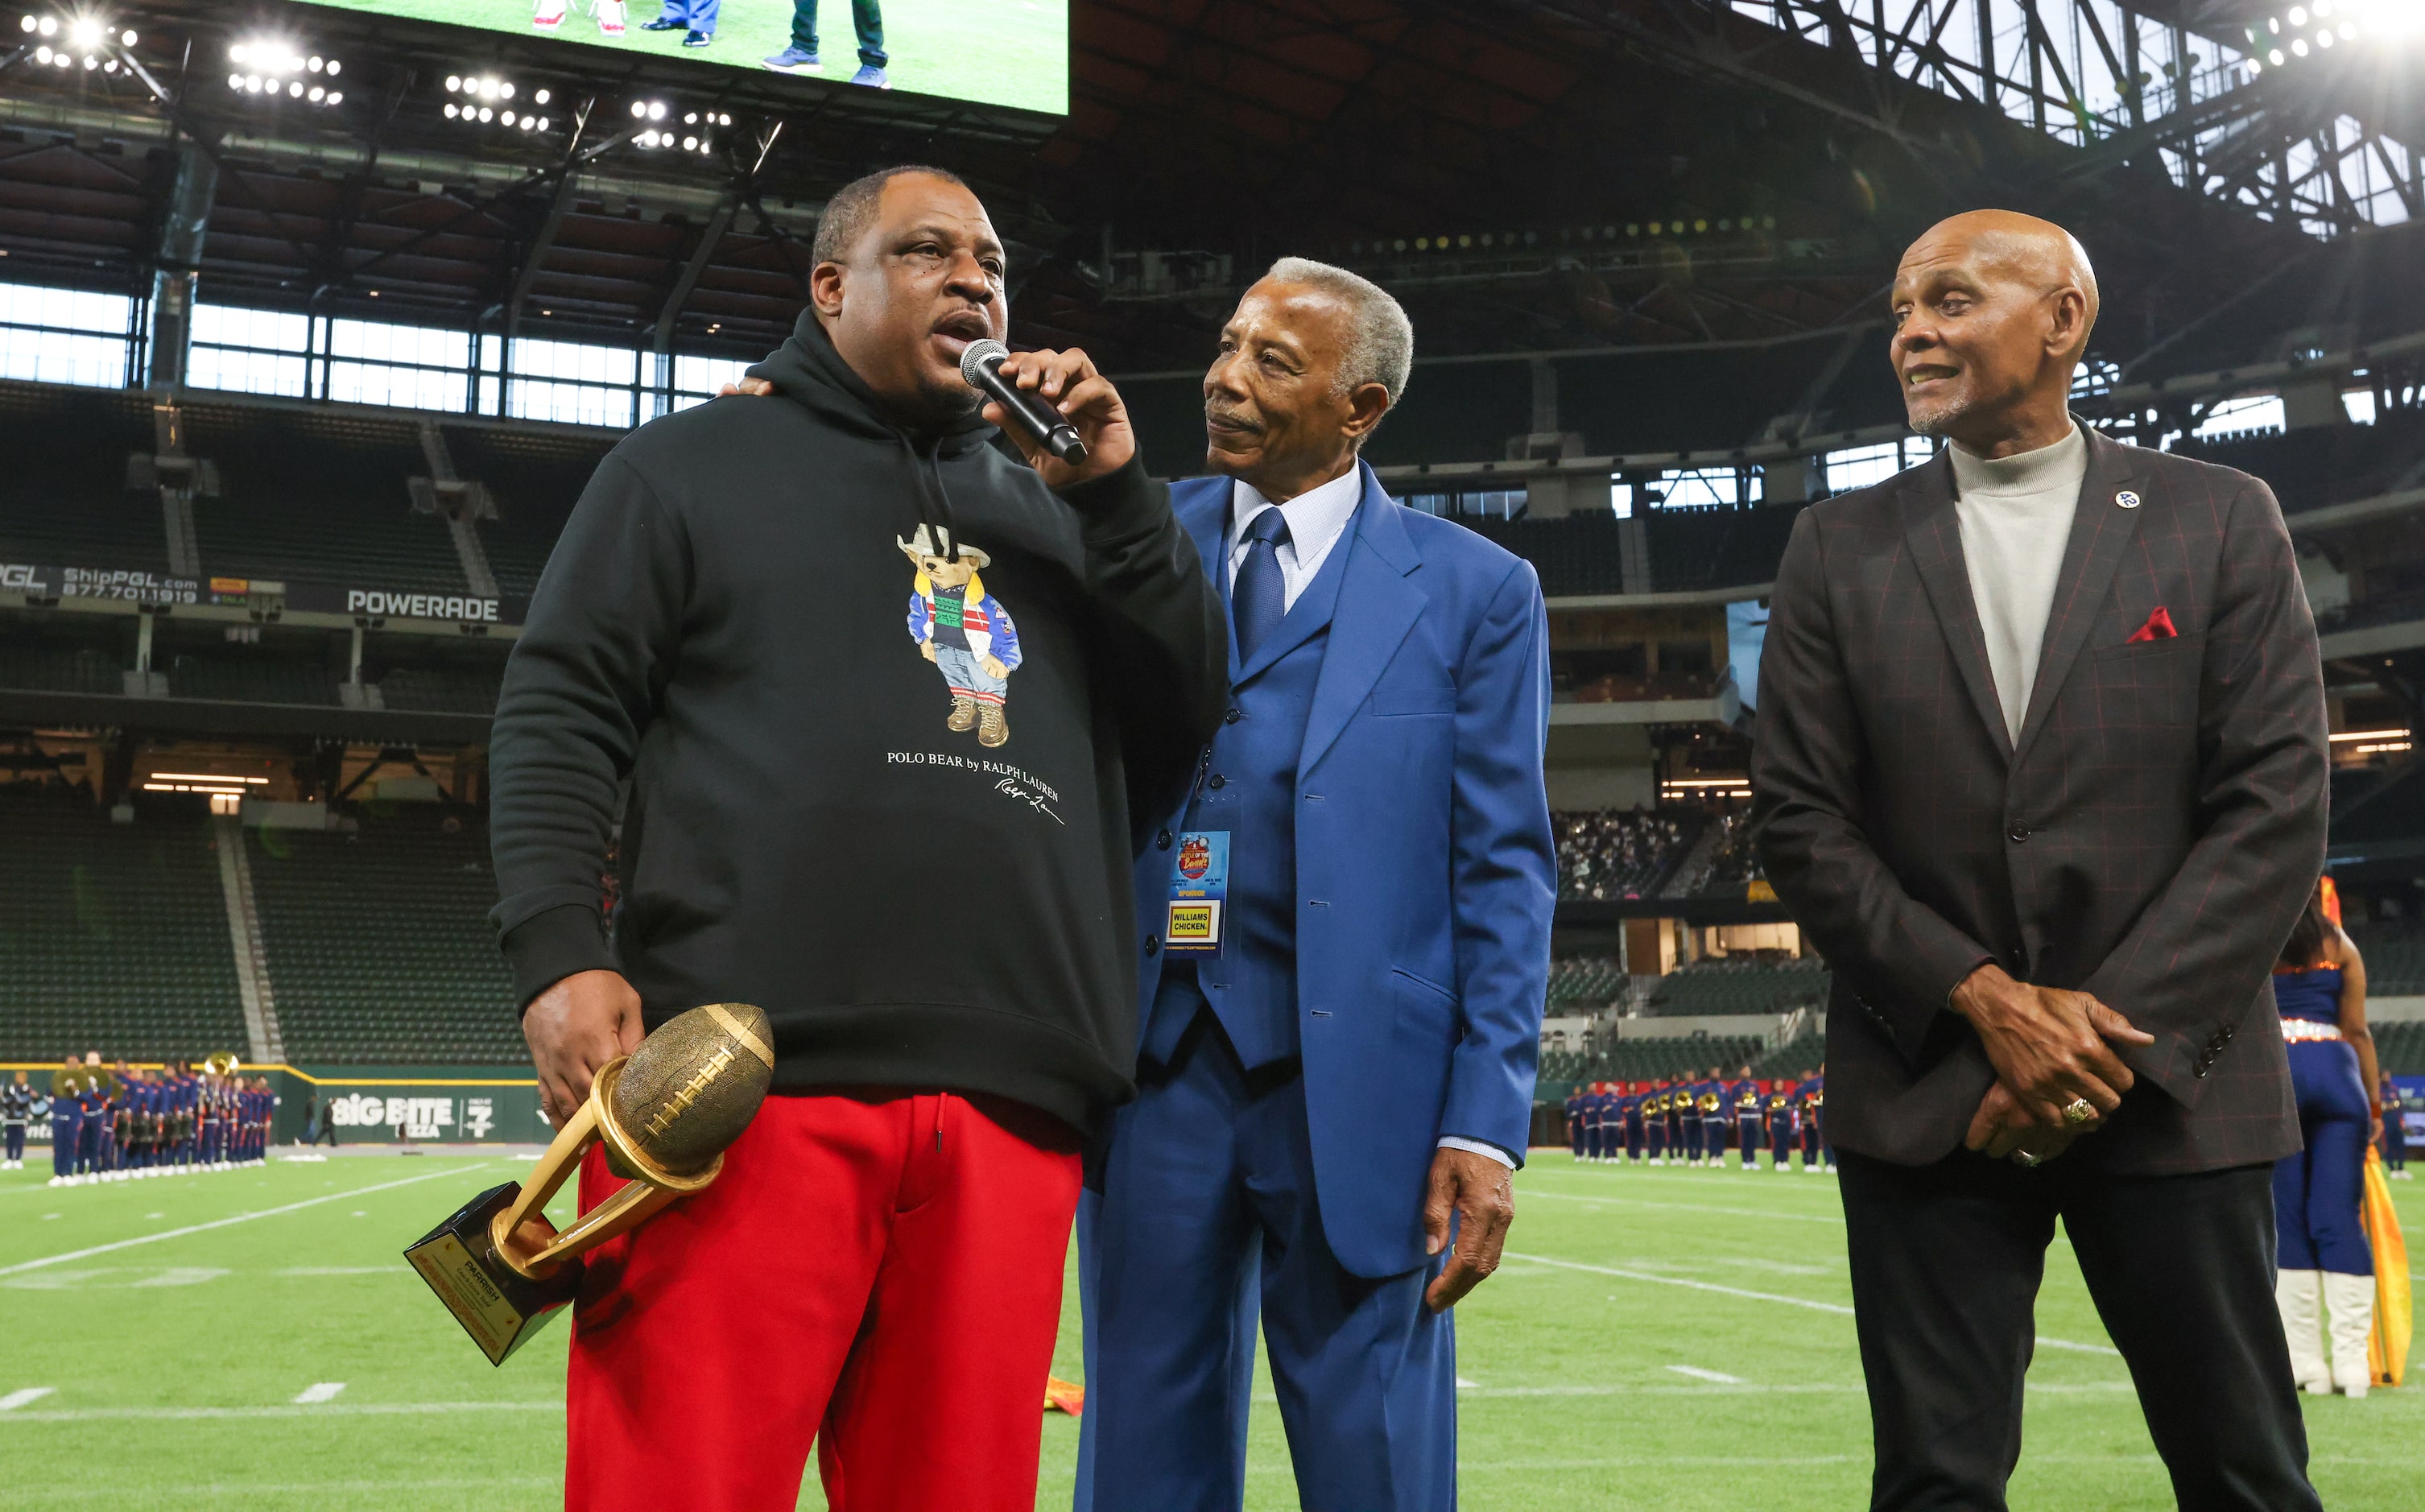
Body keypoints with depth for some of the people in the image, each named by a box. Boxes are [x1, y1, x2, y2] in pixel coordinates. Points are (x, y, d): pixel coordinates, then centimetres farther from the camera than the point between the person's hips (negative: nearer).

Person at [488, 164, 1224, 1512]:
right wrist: (560, 955, -8)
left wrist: (1119, 493, 10)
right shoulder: (698, 464, 16)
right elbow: (559, 713, 7)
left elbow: (1189, 720, 18)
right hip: (746, 1082, -3)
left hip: (1012, 1107, 4)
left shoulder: (1044, 514, 26)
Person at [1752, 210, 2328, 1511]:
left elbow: (2274, 812, -4)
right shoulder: (1838, 547, 6)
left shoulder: (2221, 522, 3)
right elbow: (1798, 818, 0)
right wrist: (1987, 1002, -11)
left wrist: (2109, 1036, -12)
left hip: (2172, 1084, 0)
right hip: (1927, 1095, 1)